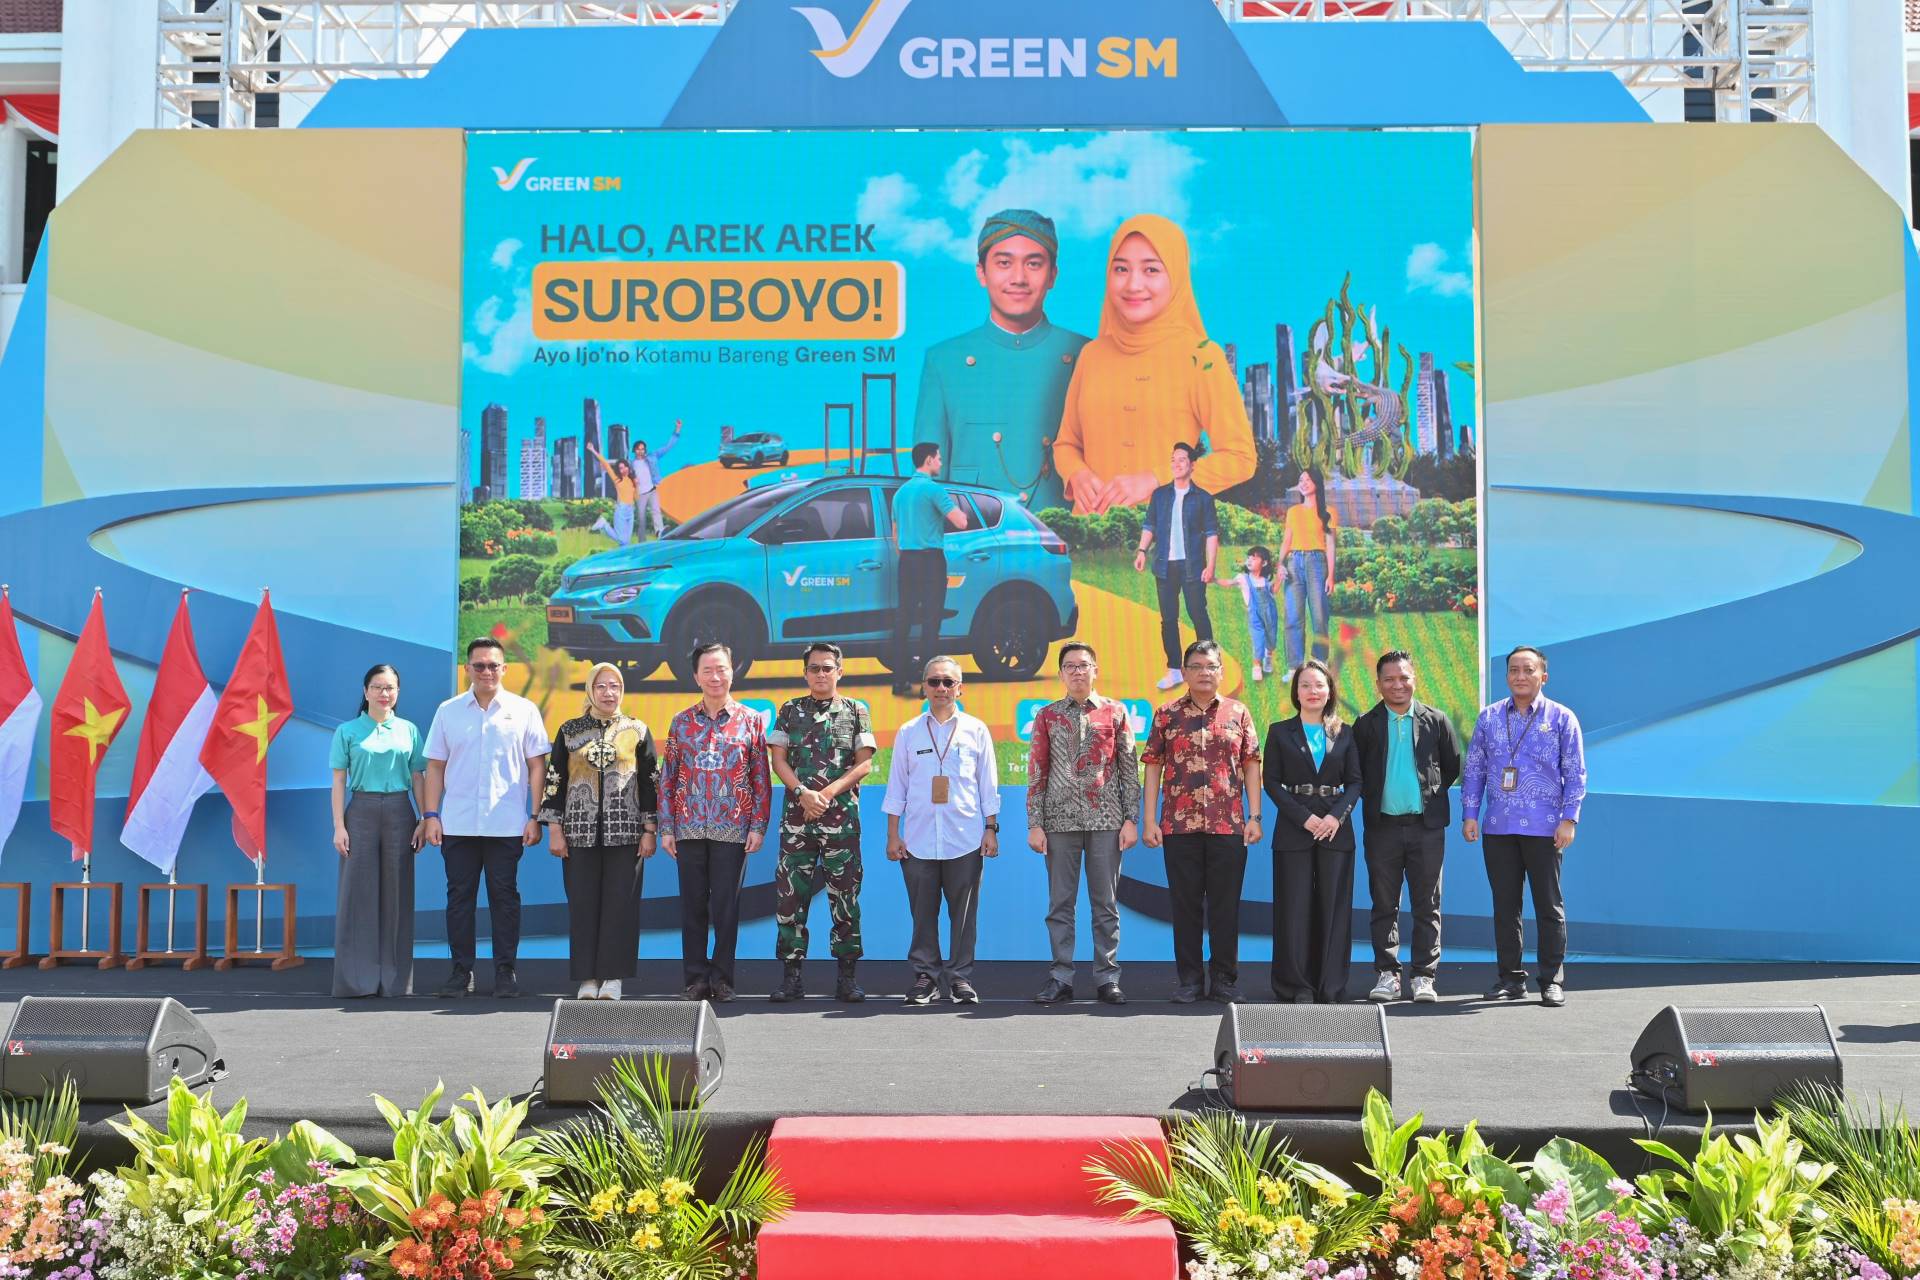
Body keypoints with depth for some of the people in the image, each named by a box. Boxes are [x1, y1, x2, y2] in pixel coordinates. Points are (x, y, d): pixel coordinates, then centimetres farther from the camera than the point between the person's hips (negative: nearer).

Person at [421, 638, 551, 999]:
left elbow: (537, 766, 4)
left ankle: (505, 971, 11)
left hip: (507, 825, -1)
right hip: (457, 824, 2)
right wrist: (431, 815, 2)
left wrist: (536, 817, -2)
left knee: (505, 897, 3)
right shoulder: (448, 711, 9)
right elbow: (435, 766, 10)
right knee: (459, 896, 5)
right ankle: (461, 970, 13)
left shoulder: (523, 710, 4)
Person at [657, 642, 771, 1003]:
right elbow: (667, 776, 9)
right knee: (693, 905, 5)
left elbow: (761, 777, 3)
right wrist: (666, 827, 3)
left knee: (726, 906, 0)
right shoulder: (682, 722, 9)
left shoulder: (750, 721, 4)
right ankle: (696, 978, 13)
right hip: (689, 828, 2)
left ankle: (722, 979, 9)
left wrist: (758, 826, -3)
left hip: (733, 829, -2)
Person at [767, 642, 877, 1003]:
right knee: (789, 894, -1)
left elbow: (864, 763, 0)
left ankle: (847, 975, 7)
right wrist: (803, 793, -11)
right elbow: (779, 760, 5)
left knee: (845, 894, 0)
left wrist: (829, 792, -11)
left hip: (842, 816, -1)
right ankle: (792, 974, 6)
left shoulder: (856, 711, 6)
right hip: (796, 816, 1)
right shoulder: (790, 710, 10)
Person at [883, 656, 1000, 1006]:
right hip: (919, 839, 1)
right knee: (923, 911, 3)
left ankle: (960, 977, 10)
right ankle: (925, 976, 11)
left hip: (965, 838, -1)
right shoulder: (908, 732, 9)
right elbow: (896, 786, 11)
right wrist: (893, 835, 7)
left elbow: (988, 785, 10)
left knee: (963, 912, 1)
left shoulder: (976, 730, 8)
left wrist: (991, 829, 5)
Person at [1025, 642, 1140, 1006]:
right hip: (1060, 821, 1)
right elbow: (1037, 773, 6)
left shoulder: (1115, 712, 6)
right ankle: (1061, 978, 10)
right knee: (1060, 903, 3)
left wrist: (1130, 819, -1)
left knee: (1106, 903, 3)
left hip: (1106, 820, -1)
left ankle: (1107, 978, 10)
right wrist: (1034, 824, 0)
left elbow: (1129, 769, 5)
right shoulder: (1048, 716, 8)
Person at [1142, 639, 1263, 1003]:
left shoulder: (1238, 713, 7)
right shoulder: (1167, 715, 5)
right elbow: (1154, 767, 4)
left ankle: (1225, 979, 14)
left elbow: (1251, 765, 6)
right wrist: (1150, 820, -2)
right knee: (1185, 904, 5)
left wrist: (1254, 816, -1)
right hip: (1180, 825, 0)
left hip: (1229, 826, 0)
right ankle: (1189, 980, 14)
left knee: (1225, 905, 4)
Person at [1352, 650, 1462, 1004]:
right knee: (1385, 905, 5)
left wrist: (1432, 793, 7)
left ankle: (1423, 976, 9)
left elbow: (1452, 767, 11)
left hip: (1426, 826, 0)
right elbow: (1355, 775, 8)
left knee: (1427, 906, 3)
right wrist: (1372, 799, 1)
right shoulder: (1366, 725, 4)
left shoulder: (1436, 720, 5)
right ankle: (1387, 975, 11)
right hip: (1382, 826, 0)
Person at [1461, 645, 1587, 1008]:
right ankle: (1511, 978, 16)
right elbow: (1474, 769, 10)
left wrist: (1569, 819, -7)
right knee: (1504, 905, 7)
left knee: (1549, 905, 2)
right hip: (1498, 828, 3)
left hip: (1544, 828, -3)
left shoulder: (1562, 718, 1)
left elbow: (1575, 773, 0)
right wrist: (1470, 814, 2)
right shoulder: (1489, 718, 8)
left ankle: (1553, 981, 9)